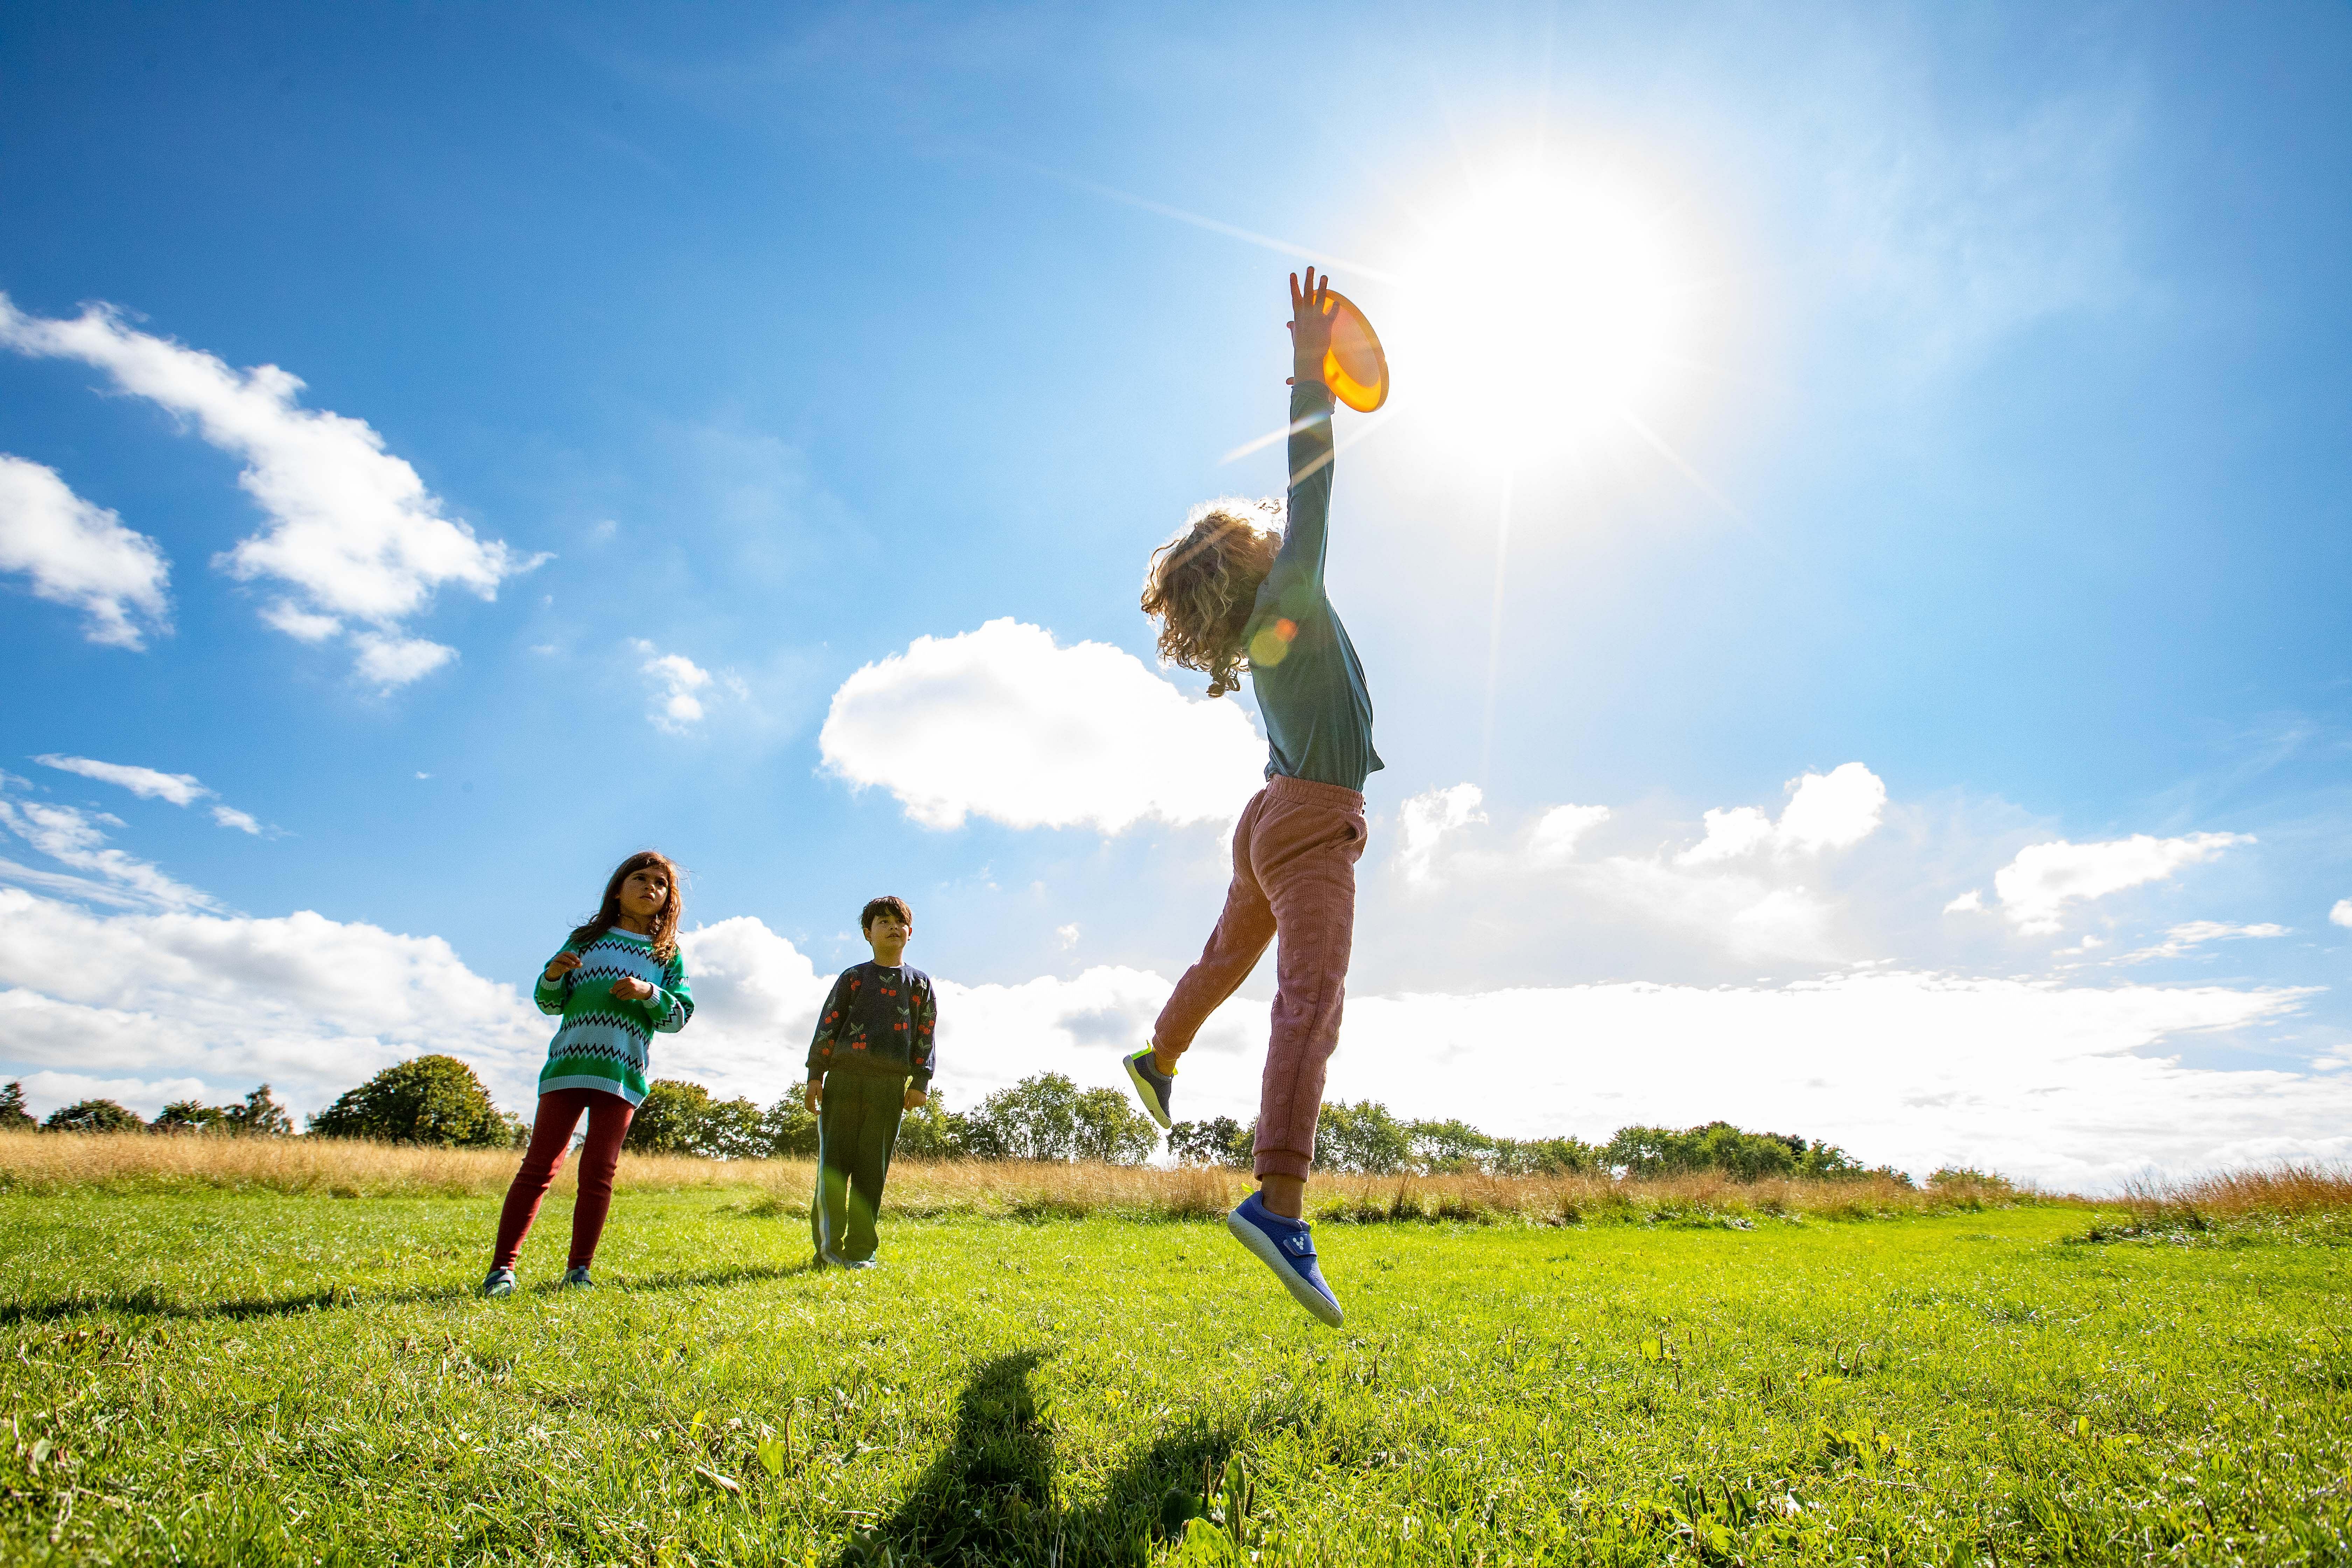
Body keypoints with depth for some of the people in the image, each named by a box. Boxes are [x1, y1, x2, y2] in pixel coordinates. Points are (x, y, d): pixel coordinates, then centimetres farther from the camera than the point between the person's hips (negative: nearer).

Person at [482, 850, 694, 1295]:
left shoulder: (667, 955, 14)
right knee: (540, 1166, -2)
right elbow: (549, 1003, 12)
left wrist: (649, 993, -11)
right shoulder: (585, 939, 15)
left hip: (623, 1073, 0)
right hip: (569, 1063, 0)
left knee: (598, 1172, 0)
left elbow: (680, 1016, 7)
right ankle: (503, 1267, 3)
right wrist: (552, 975, -9)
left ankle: (579, 1270, 8)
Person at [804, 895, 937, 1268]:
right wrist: (815, 1076, 1)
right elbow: (827, 1026, 7)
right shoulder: (852, 977, 11)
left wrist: (920, 1083, 1)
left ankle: (860, 1252, 7)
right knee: (834, 1162, -3)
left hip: (890, 1084, 1)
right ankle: (829, 1248, 7)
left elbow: (925, 1037, 11)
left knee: (872, 1168, 0)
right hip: (844, 1077, 0)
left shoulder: (920, 984, 14)